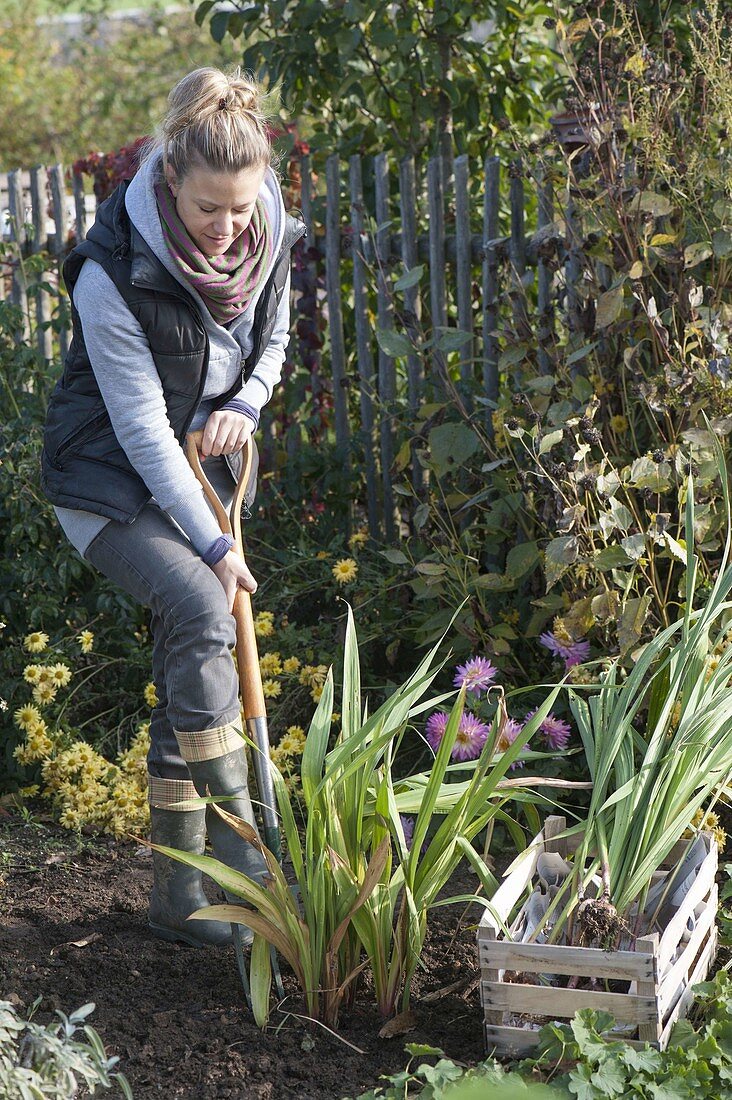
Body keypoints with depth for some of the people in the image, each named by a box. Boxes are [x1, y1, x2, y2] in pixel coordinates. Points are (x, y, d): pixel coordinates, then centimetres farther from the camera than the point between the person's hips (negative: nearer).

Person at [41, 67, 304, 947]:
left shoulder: (268, 241, -8)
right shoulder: (114, 273, -26)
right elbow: (143, 429, -23)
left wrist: (244, 406, -9)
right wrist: (213, 546, -23)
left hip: (201, 470, 6)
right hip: (110, 483, -6)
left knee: (187, 680, 5)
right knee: (201, 610, -30)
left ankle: (178, 897, 13)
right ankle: (236, 848, -22)